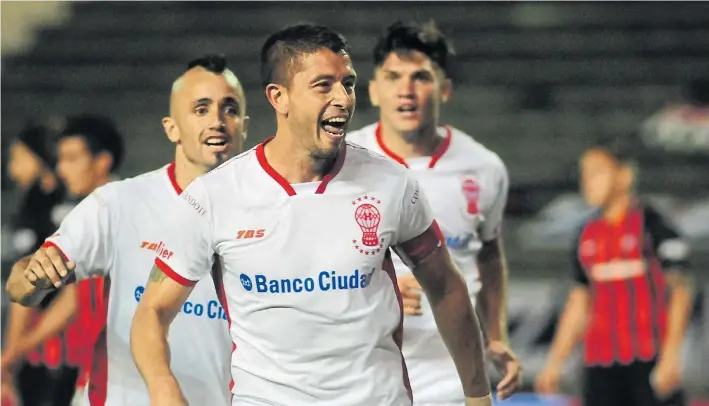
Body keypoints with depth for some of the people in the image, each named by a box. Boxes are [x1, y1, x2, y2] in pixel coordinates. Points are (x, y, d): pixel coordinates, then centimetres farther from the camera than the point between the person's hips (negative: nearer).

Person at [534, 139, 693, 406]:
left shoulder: (650, 224, -4)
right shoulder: (587, 235, 12)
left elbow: (680, 293, -6)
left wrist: (670, 356, -14)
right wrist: (555, 362, 14)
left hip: (649, 361, -5)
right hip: (600, 363, 5)